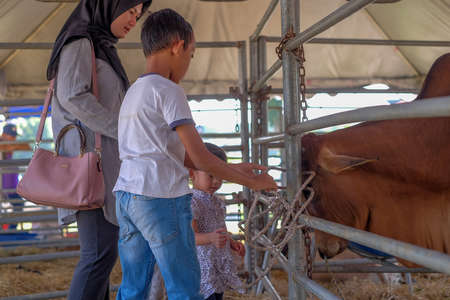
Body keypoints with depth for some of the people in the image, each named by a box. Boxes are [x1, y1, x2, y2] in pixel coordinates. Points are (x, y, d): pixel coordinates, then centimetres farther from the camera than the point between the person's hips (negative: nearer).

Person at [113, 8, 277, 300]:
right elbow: (200, 157, -12)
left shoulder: (133, 92, 19)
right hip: (162, 199, -9)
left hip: (126, 196, 9)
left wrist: (232, 168, 18)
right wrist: (252, 181, -1)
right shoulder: (168, 90, -9)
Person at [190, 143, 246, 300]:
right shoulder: (192, 202, -14)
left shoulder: (217, 202, 14)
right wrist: (210, 238, -40)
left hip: (220, 266, 9)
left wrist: (232, 243, 12)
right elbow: (191, 236, -23)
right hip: (202, 265, -9)